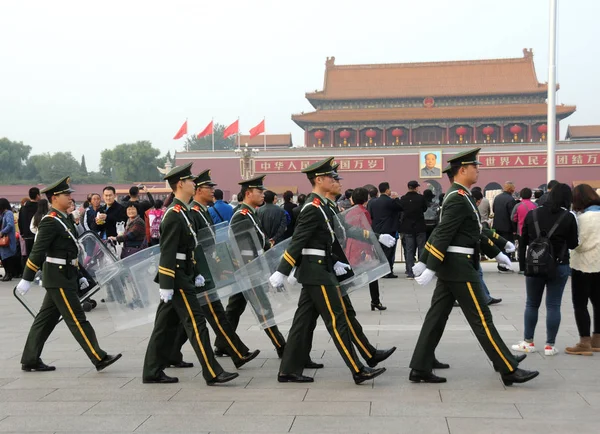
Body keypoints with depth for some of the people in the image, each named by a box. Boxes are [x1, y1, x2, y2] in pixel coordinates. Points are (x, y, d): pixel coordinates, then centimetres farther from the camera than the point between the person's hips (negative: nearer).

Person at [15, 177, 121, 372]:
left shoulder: (64, 219, 15)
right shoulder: (50, 221, -15)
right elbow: (37, 252, -18)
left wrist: (79, 275, 20)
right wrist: (26, 279, -20)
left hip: (66, 276, 10)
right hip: (58, 278, -10)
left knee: (46, 319, 12)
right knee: (77, 319, -6)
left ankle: (30, 360, 19)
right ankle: (99, 358, -4)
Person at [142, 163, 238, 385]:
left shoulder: (183, 212, 15)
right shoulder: (174, 215, -16)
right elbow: (167, 253, -20)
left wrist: (196, 273, 20)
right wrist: (166, 285, -21)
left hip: (183, 275, 10)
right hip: (176, 278, -10)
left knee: (166, 325, 12)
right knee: (196, 323, -8)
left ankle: (152, 372, 18)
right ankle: (213, 373, -6)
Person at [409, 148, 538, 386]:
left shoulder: (457, 196, 16)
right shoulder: (459, 199, -17)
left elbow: (473, 232, 23)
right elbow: (443, 235, -22)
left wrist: (496, 252, 26)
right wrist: (430, 269, -24)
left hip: (450, 266, 11)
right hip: (458, 267, -11)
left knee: (436, 317, 9)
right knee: (481, 318, -4)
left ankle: (420, 370, 12)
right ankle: (509, 370, 3)